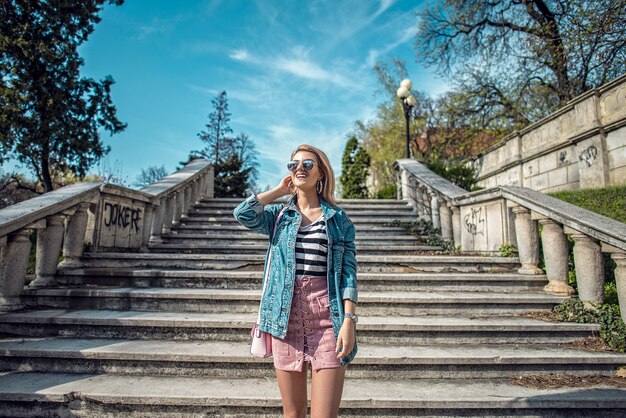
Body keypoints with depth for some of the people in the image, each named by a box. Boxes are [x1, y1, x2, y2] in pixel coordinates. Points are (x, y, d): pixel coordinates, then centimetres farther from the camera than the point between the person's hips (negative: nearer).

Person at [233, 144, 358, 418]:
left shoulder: (338, 219, 6)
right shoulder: (278, 215, 10)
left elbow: (348, 271, 0)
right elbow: (243, 214, -9)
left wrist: (349, 320, -10)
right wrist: (279, 190, 3)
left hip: (327, 316, -1)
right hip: (286, 316, 2)